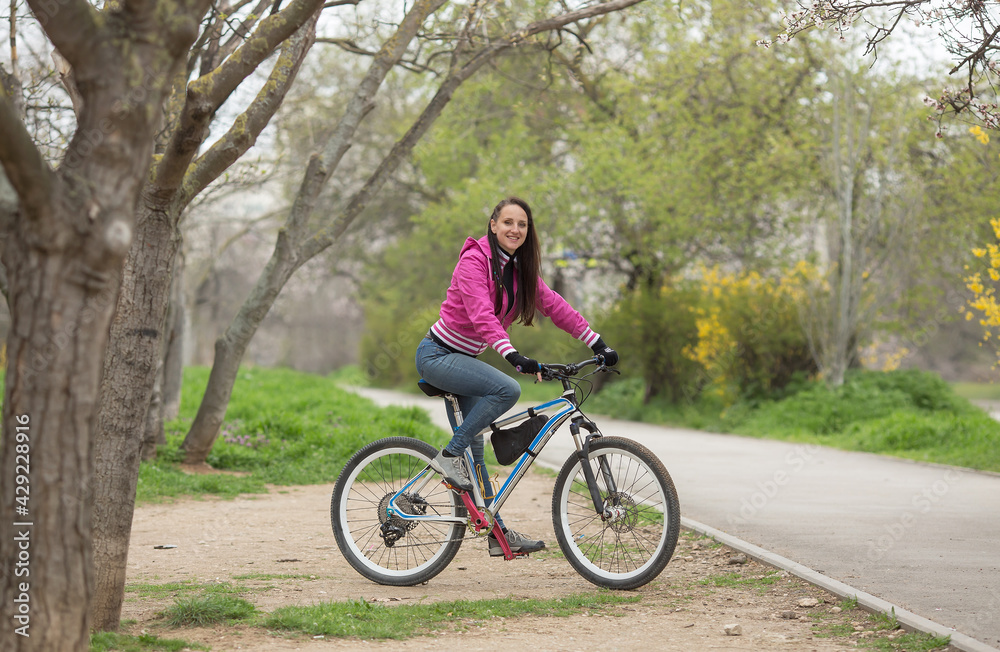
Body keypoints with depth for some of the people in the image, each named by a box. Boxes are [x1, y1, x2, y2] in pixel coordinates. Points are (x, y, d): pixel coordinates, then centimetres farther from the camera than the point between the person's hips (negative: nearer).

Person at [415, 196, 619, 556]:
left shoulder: (519, 269, 7)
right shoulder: (474, 260, -18)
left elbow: (554, 305, 7)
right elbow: (481, 314, -31)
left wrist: (597, 343, 1)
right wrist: (512, 355, -45)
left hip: (462, 360, 8)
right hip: (437, 355, -8)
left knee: (474, 450, 8)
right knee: (507, 389, -28)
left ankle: (498, 533, 10)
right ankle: (449, 455, -17)